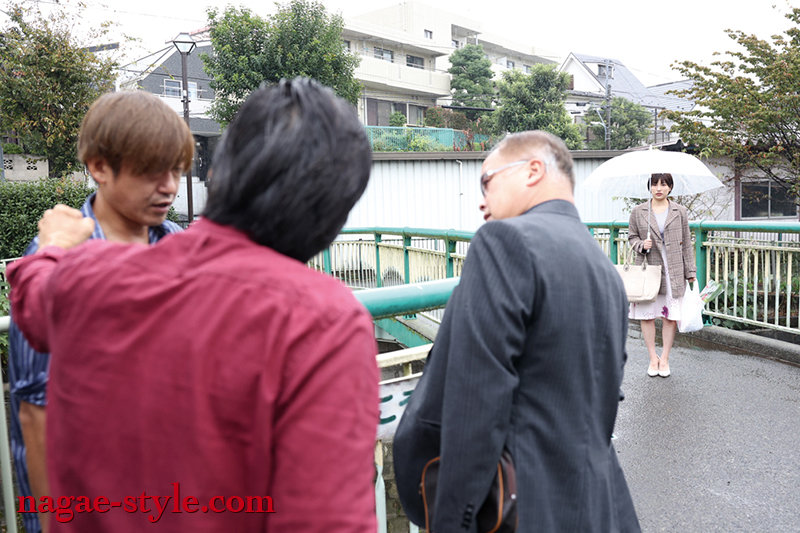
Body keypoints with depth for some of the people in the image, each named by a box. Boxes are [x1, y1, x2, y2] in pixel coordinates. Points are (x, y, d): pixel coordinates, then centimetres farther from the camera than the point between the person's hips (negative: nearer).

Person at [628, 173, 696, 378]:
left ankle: (664, 359, 16)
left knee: (671, 316, 3)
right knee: (647, 315, 2)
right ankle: (653, 358, 17)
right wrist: (642, 245, -11)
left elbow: (686, 244, 8)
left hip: (674, 272, 0)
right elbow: (632, 237, 11)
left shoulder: (680, 212, 6)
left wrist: (690, 272, 5)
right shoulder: (638, 212, 4)